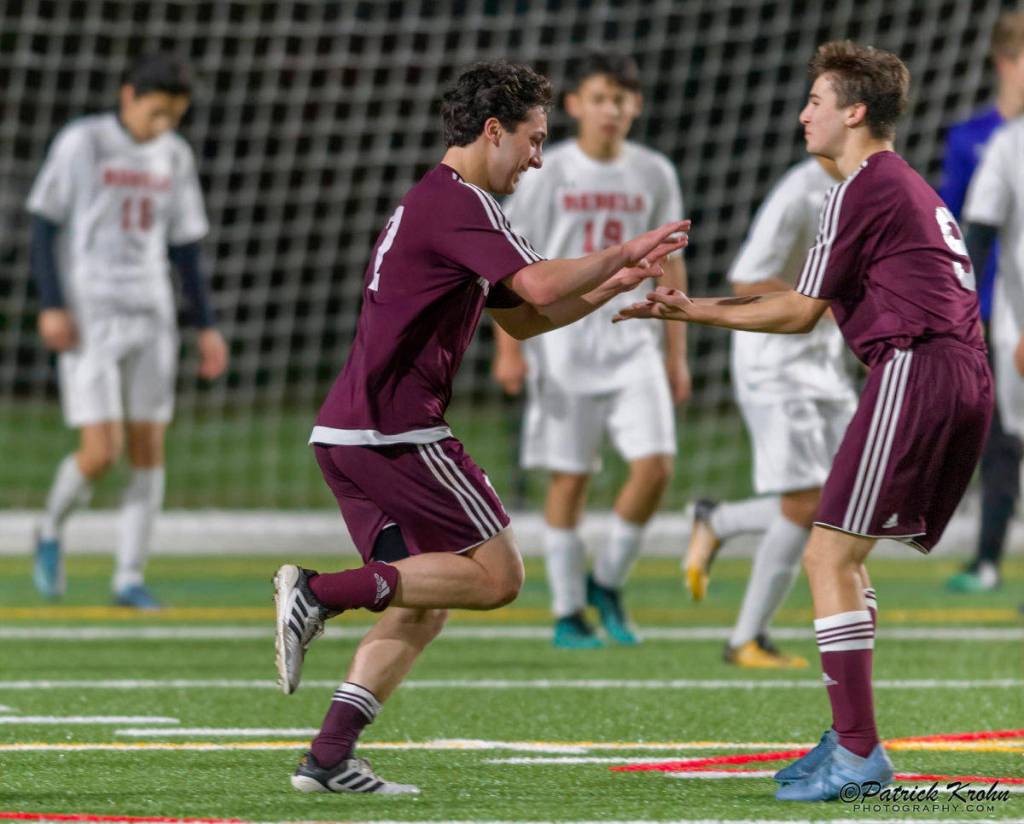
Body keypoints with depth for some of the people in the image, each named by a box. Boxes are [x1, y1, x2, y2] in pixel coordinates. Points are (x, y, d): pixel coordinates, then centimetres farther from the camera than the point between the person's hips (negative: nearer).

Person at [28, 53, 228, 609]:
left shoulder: (174, 157, 9)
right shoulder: (82, 143, -7)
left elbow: (185, 246, 15)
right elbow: (43, 226, -6)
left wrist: (206, 327, 10)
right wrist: (51, 307, -15)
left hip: (150, 316, 5)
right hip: (88, 316, -5)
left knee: (149, 450, 0)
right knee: (101, 453, -12)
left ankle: (129, 579, 8)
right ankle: (51, 531, 16)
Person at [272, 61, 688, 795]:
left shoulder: (438, 204, 23)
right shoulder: (458, 203, -10)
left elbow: (521, 318, 29)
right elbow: (539, 286, -23)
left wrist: (612, 284, 17)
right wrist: (623, 252, -8)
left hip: (348, 433, 10)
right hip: (395, 431, -10)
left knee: (423, 604, 10)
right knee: (496, 573, -6)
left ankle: (330, 758, 2)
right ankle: (321, 593, -14)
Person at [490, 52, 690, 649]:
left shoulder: (654, 174, 7)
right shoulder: (546, 174, -3)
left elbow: (670, 265, 13)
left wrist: (677, 355, 10)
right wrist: (508, 349, -8)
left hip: (629, 336, 3)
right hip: (562, 337, -3)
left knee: (656, 463, -11)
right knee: (570, 477, -1)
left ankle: (607, 582, 8)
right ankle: (568, 614, 9)